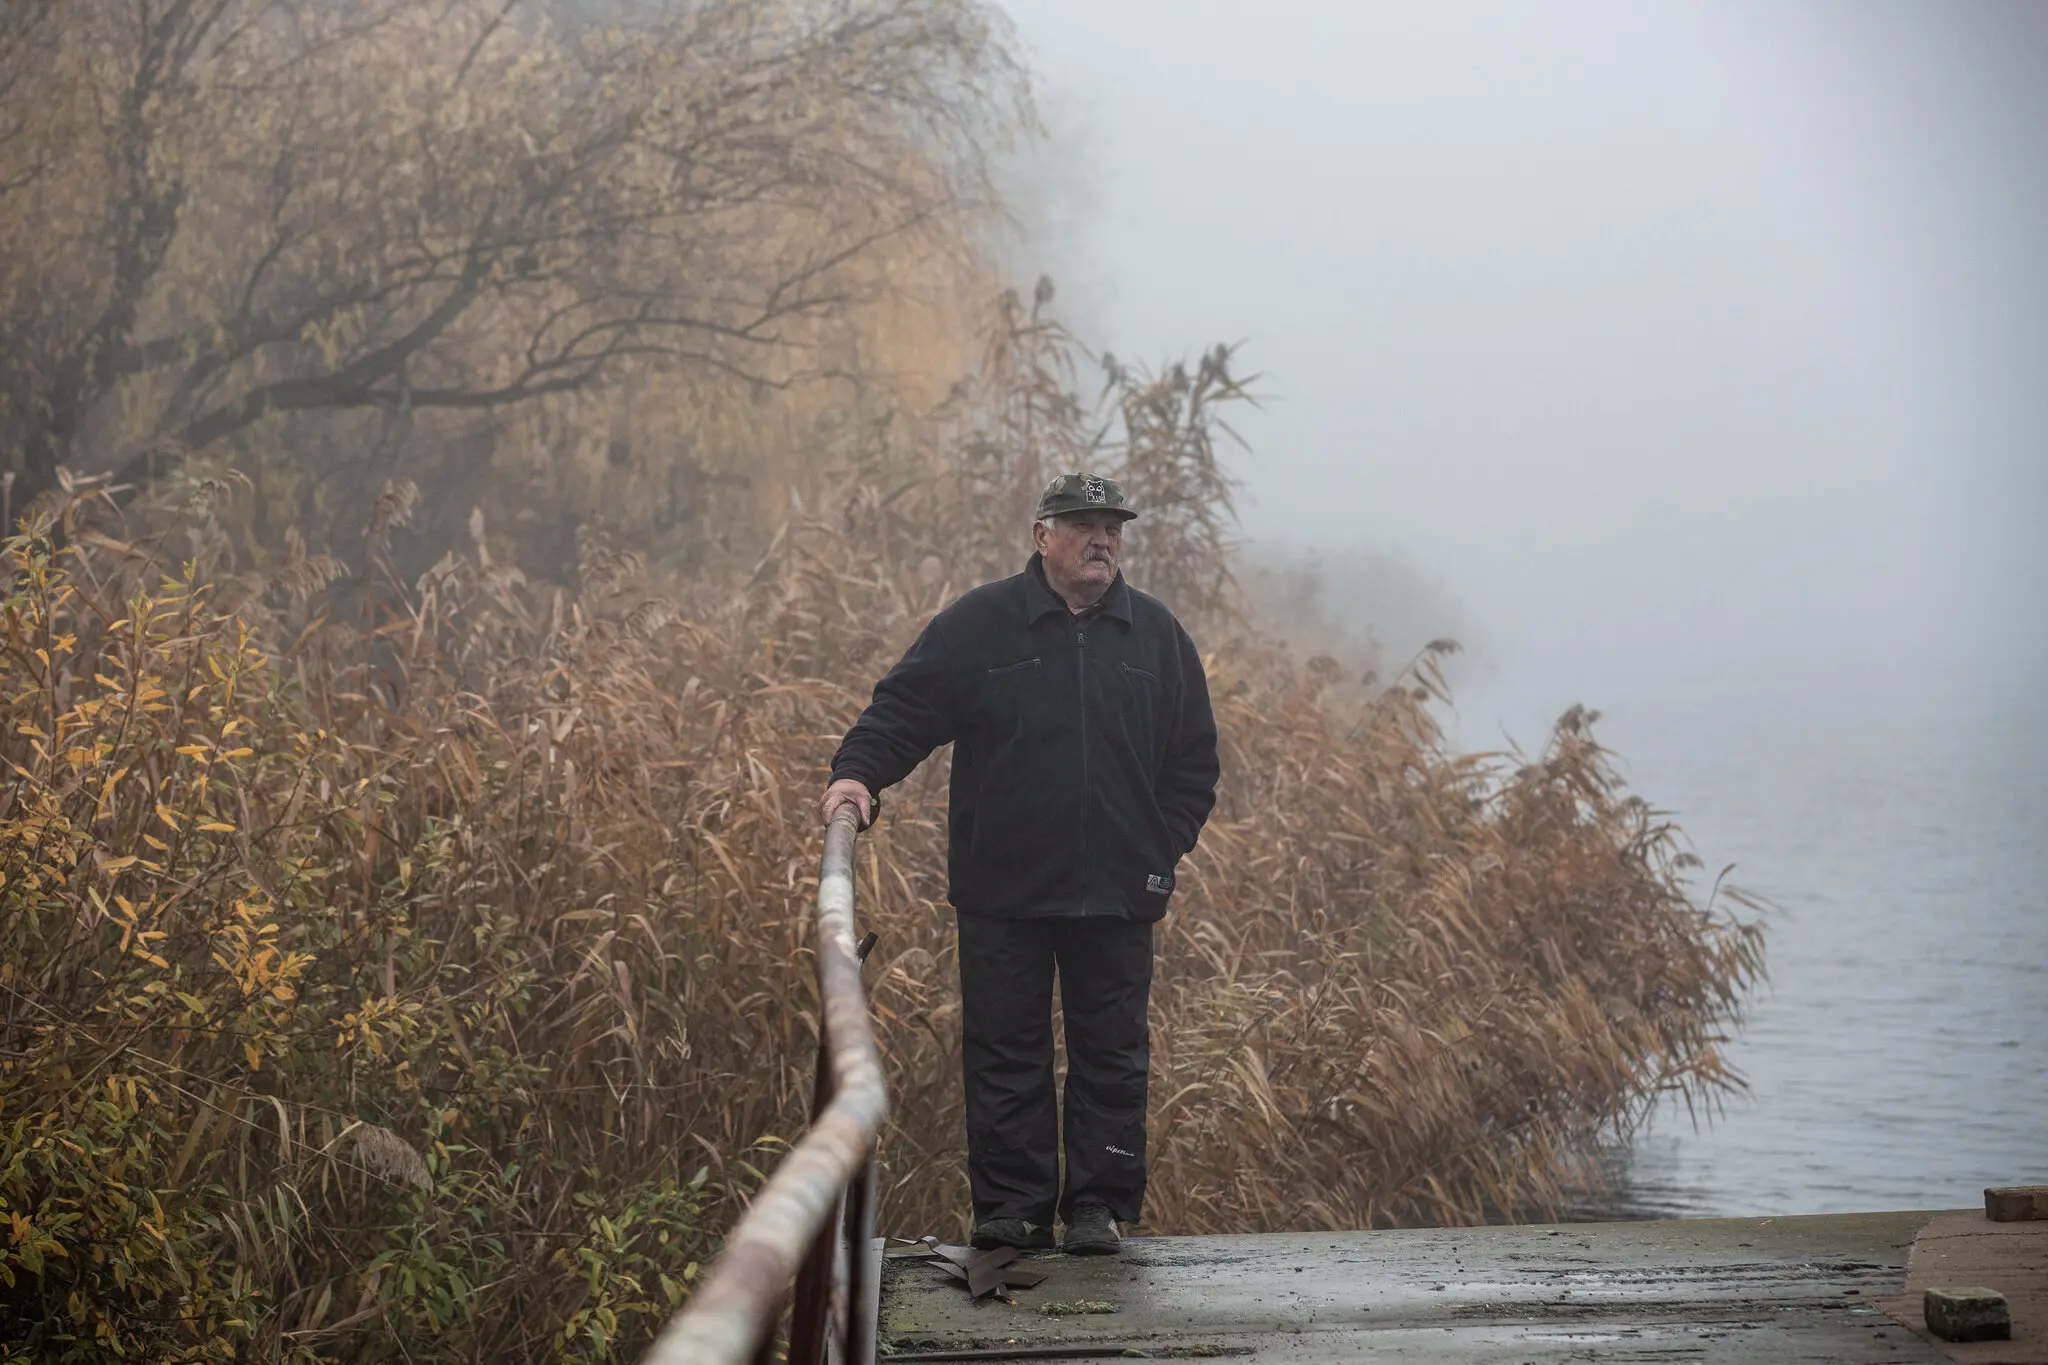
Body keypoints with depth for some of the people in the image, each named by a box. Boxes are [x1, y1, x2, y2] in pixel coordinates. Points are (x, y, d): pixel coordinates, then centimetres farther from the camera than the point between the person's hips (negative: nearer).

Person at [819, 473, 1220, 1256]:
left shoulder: (1156, 635, 9)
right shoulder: (980, 625, 2)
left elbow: (1194, 760, 13)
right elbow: (903, 709, 0)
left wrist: (1164, 852, 5)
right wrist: (857, 772, -17)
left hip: (1117, 898, 2)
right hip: (1002, 895, -2)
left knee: (1112, 1058, 5)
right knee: (1005, 1057, 2)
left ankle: (1100, 1206, 12)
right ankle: (1010, 1208, 10)